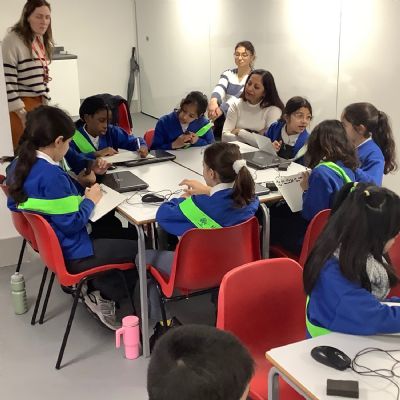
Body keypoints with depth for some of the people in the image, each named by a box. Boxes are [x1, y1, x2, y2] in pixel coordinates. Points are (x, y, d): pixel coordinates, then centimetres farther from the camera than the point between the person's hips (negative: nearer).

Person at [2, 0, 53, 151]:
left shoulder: (42, 40, 14)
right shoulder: (13, 40, -12)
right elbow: (7, 79, -16)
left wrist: (45, 102, 16)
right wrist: (21, 112, -17)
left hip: (39, 103, 8)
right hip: (20, 106, -8)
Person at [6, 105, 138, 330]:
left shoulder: (19, 166, -1)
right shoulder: (51, 175, -29)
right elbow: (72, 223, -26)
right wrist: (90, 200, -7)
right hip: (68, 253, -10)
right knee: (138, 249, -2)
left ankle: (94, 290, 21)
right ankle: (104, 298, 10)